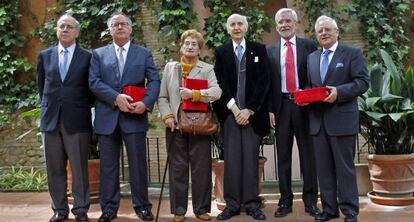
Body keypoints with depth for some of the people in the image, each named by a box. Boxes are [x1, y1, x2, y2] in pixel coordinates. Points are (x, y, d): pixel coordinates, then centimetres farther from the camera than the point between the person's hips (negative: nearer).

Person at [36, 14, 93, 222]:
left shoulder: (87, 57, 1)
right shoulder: (44, 56, 10)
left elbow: (91, 88, 7)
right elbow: (41, 85, 18)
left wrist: (83, 109, 5)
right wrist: (48, 107, 15)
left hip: (77, 120, -3)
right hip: (51, 119, 3)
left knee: (79, 168, 1)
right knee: (55, 168, 8)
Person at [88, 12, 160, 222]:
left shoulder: (144, 53, 11)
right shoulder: (98, 54, 11)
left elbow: (154, 80, 2)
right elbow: (94, 82, -1)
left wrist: (146, 102, -15)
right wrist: (116, 97, -14)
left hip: (135, 115, 0)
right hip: (107, 117, 1)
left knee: (138, 163, 3)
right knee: (108, 165, 6)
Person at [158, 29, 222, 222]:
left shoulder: (207, 69, 6)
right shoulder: (170, 67, 13)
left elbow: (216, 92, -12)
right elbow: (162, 96, 8)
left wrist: (194, 94, -23)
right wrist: (167, 116, -6)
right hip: (175, 125, 2)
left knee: (201, 168, 3)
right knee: (177, 168, 6)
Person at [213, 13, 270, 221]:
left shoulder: (259, 49, 7)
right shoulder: (221, 52, 9)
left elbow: (263, 82, 0)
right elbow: (220, 83, 2)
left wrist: (249, 110, -8)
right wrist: (234, 109, -8)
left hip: (253, 112, 0)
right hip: (229, 111, 0)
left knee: (251, 157, 1)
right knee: (231, 157, -1)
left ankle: (251, 203, 8)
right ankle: (232, 203, 5)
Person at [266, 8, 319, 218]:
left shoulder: (309, 46, 5)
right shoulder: (270, 51, 10)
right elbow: (267, 83, 7)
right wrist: (270, 109, 0)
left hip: (304, 104, -1)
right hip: (281, 106, 2)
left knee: (308, 153, 4)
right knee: (283, 156, 6)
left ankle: (310, 200, 13)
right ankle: (285, 200, 15)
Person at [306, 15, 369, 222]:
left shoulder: (352, 53, 1)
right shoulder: (311, 58, 17)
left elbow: (362, 82, -8)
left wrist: (338, 92, -21)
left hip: (342, 119, -5)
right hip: (318, 120, 5)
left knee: (345, 167, 0)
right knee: (324, 168, 9)